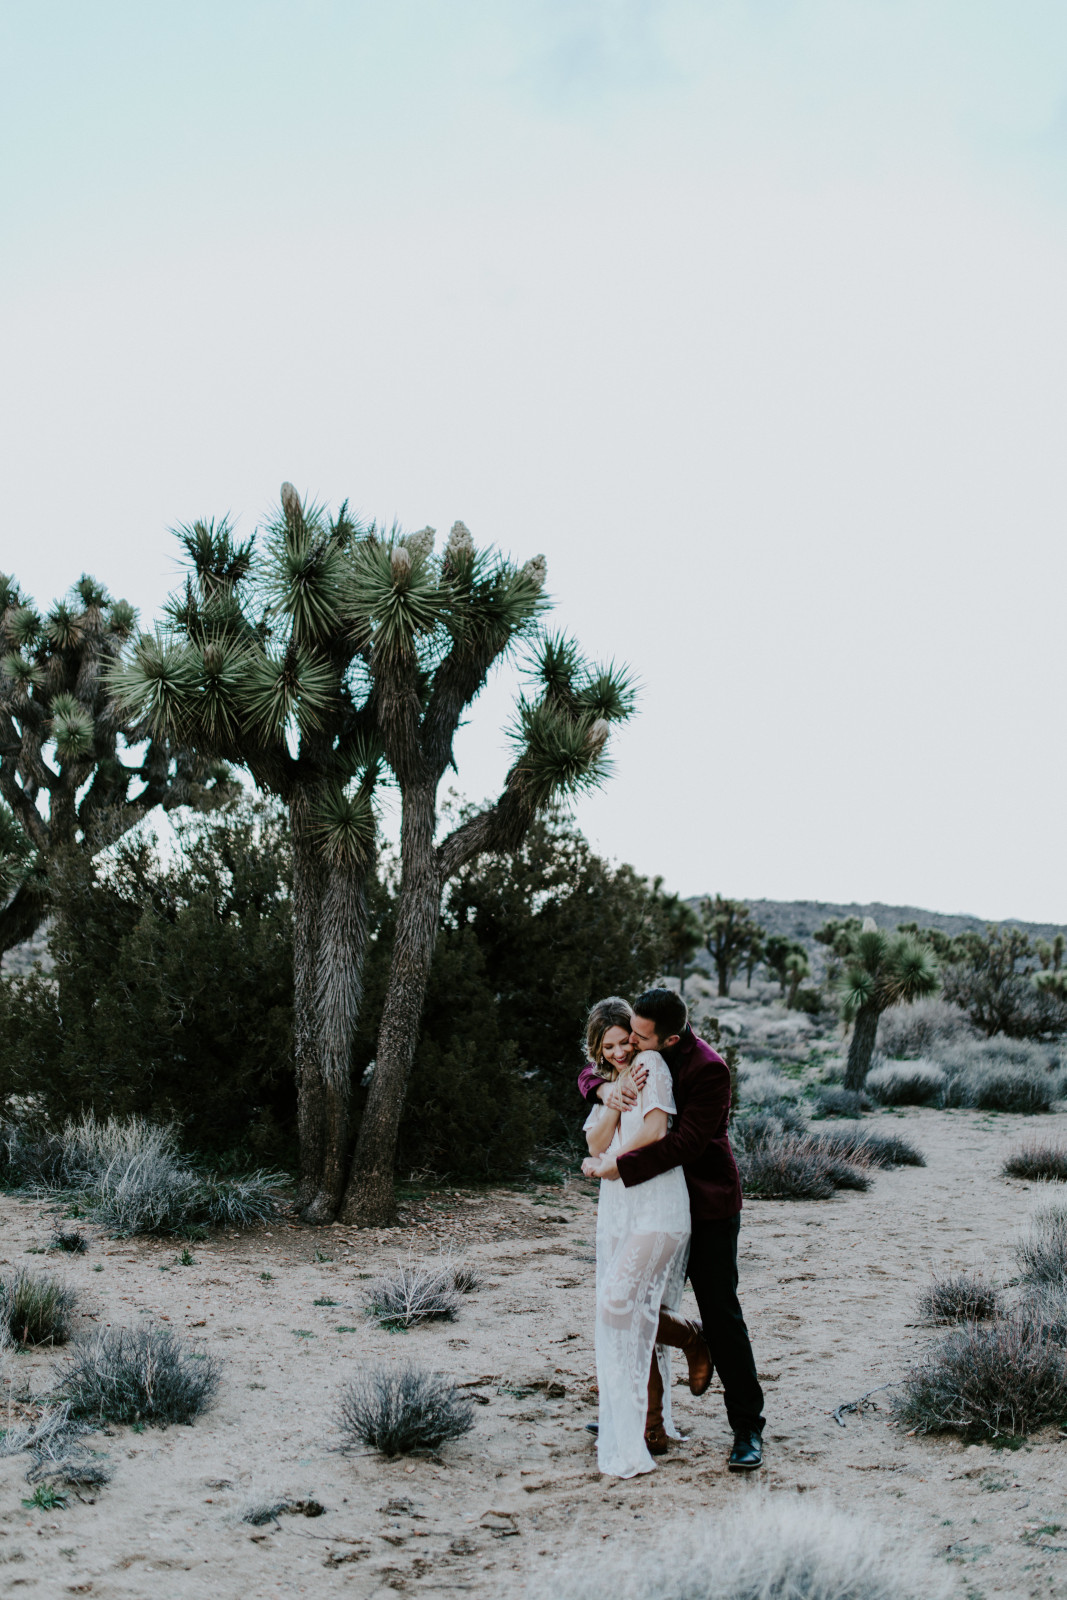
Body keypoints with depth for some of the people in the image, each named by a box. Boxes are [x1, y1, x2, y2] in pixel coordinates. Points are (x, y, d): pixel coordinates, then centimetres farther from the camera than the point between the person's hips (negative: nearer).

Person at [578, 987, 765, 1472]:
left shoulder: (709, 1070, -23)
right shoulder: (641, 1056, -1)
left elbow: (686, 1143, -29)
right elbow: (587, 1073, 8)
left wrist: (621, 1166, -29)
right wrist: (604, 1086, -17)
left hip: (707, 1207, -7)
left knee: (721, 1314, -4)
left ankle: (747, 1430, 5)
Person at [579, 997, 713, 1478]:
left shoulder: (651, 1065, -3)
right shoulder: (607, 1080, 20)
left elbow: (654, 1131, -14)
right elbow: (595, 1141, 7)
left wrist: (605, 1163, -1)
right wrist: (615, 1101, -9)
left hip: (657, 1207, -8)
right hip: (618, 1208, 8)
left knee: (620, 1303, -18)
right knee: (635, 1321, 6)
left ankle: (693, 1339, 6)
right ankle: (650, 1428, 13)